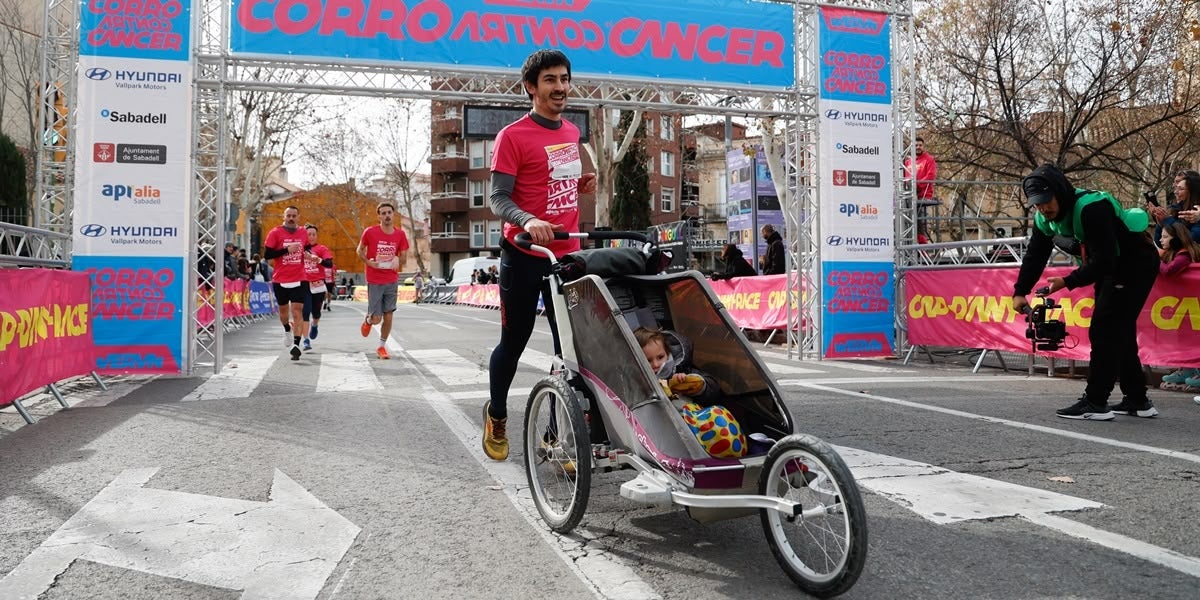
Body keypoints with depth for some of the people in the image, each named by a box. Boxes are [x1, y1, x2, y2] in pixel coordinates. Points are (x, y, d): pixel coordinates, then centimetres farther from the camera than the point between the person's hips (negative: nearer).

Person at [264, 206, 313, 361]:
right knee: (283, 309, 16)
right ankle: (287, 330, 47)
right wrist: (287, 250, -18)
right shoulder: (275, 233, -4)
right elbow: (266, 255, -9)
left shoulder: (303, 233, 7)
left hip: (299, 279, 0)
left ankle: (296, 345, -14)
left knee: (297, 311, -11)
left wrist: (309, 255, 1)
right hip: (280, 280, 0)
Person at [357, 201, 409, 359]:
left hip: (392, 280, 3)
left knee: (388, 316, 5)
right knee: (376, 319, -3)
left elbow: (404, 258, 9)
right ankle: (367, 320, 33)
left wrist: (398, 260, -14)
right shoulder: (370, 232, -8)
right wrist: (368, 262, -12)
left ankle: (382, 347, 21)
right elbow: (360, 250, 6)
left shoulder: (400, 234, 0)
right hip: (374, 281, -3)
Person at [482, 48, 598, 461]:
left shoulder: (572, 133, 12)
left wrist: (582, 185, 3)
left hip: (568, 254, 6)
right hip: (524, 256, -5)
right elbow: (499, 199, -12)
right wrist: (528, 221, -32)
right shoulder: (512, 136, -8)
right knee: (514, 341, 7)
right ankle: (496, 414, 31)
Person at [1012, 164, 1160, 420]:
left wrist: (1068, 282, -35)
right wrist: (1020, 292, -9)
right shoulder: (1045, 219, -5)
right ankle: (1137, 400, 22)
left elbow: (1104, 260, -34)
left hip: (1136, 264, -9)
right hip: (1108, 267, 9)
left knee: (1104, 330, -13)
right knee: (1119, 332, 12)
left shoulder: (1091, 208, -32)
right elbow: (1035, 256, 0)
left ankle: (1095, 403, -10)